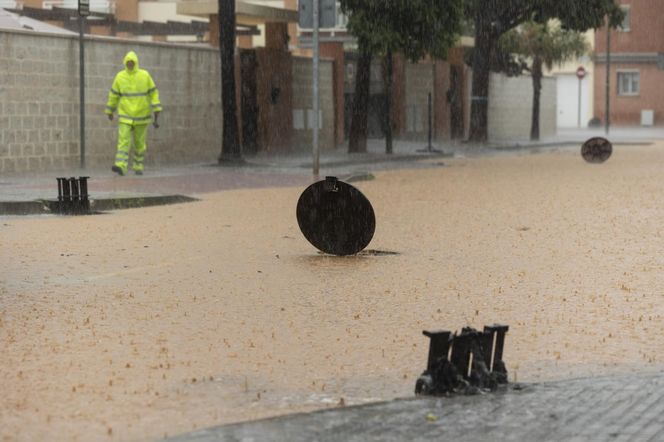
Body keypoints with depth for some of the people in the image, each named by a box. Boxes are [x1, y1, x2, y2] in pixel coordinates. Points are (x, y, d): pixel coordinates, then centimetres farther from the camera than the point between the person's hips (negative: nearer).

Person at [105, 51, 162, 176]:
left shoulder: (145, 75, -7)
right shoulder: (120, 77, -5)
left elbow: (153, 95, -5)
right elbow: (113, 95, 8)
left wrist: (157, 117, -10)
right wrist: (109, 112, 18)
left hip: (141, 116, 0)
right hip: (125, 117, 0)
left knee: (139, 143, 10)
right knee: (123, 141, -16)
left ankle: (138, 167, 28)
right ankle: (120, 167, -27)